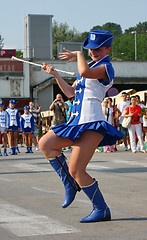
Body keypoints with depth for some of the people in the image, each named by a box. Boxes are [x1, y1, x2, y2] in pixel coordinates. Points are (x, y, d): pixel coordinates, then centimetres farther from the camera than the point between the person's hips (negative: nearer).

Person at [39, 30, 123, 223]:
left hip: (92, 123, -9)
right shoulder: (91, 67, 22)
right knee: (45, 144, 2)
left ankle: (102, 210, 2)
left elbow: (84, 72, -29)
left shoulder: (105, 67, -7)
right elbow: (70, 92, 28)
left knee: (76, 171, -11)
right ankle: (70, 184, 9)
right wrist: (55, 74, 21)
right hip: (78, 121, 9)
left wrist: (78, 55, -11)